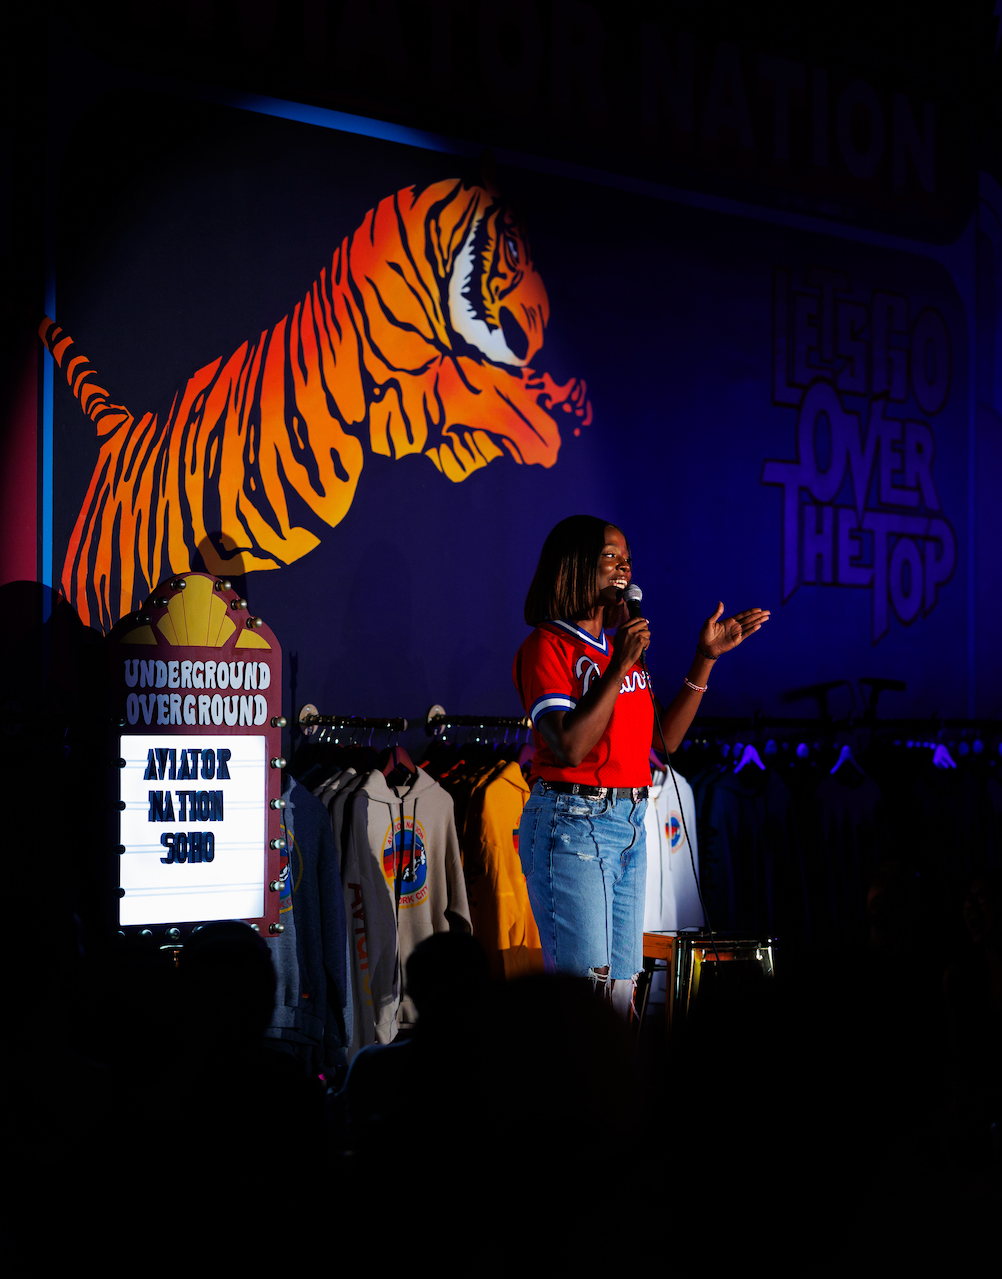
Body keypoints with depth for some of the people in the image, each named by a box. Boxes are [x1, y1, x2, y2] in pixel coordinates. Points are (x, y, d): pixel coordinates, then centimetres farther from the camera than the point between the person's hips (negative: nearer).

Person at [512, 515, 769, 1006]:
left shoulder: (623, 645, 15)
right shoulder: (547, 647, -7)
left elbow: (662, 740, 15)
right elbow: (570, 747, -19)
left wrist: (705, 659, 10)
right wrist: (620, 667, -17)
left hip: (630, 823, 8)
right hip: (573, 822, -8)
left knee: (620, 989, 8)